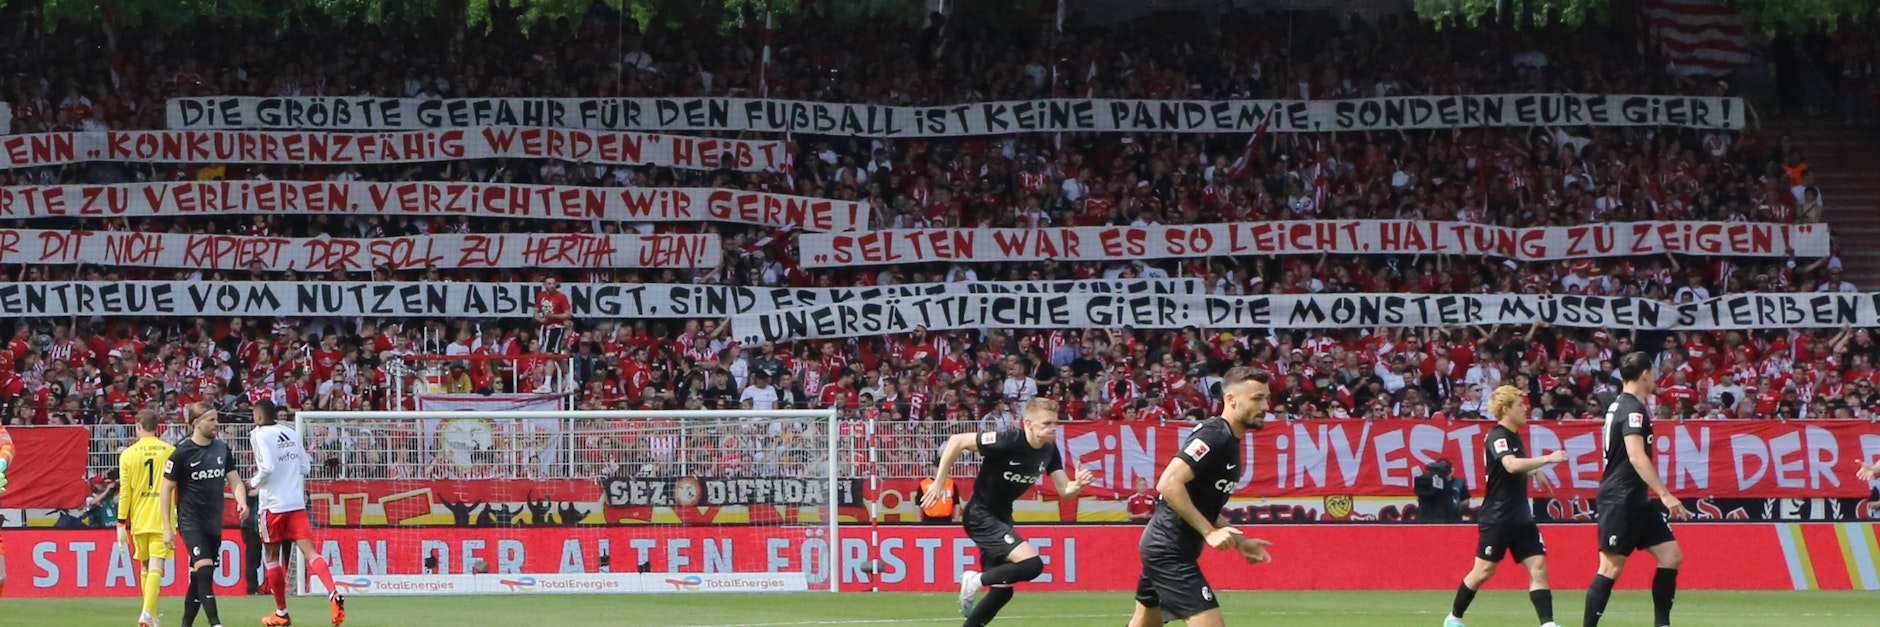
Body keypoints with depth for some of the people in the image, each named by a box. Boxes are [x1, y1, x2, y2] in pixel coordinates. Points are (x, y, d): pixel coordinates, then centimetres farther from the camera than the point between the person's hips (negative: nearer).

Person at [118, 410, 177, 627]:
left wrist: (122, 523, 2)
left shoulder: (128, 455, 0)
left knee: (145, 567, 16)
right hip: (162, 519, -1)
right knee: (156, 567, -7)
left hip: (139, 519, 1)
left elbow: (124, 492, -2)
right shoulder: (170, 452, -1)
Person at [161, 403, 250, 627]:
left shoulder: (222, 448, 7)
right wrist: (167, 528, -9)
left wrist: (242, 502, -11)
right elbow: (165, 489, -6)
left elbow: (234, 479, 10)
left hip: (214, 524, 6)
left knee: (198, 578, 10)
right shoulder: (182, 453, -10)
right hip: (191, 522, -6)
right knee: (205, 569, -20)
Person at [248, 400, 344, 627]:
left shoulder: (260, 435, -7)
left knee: (272, 556, 10)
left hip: (273, 504, -4)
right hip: (297, 502, 5)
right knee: (309, 550, -5)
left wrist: (254, 482, -1)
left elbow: (268, 467, -19)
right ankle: (334, 594, -28)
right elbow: (306, 467, 13)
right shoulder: (291, 434, 11)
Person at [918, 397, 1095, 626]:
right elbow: (957, 441, -21)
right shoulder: (1007, 441, -25)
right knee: (1032, 564, -23)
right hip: (981, 515, -8)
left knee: (1002, 590, 11)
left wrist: (1078, 485, -25)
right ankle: (976, 580, -3)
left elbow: (1064, 492, -1)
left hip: (1001, 518, 8)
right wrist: (938, 483, -18)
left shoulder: (1049, 451, -3)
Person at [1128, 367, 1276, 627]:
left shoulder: (1229, 442, 13)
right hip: (1171, 551, -11)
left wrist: (1239, 542, 14)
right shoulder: (1214, 436, -18)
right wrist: (1210, 533, -28)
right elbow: (1169, 484, -28)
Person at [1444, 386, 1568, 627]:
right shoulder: (1498, 437, -15)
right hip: (1497, 518, -8)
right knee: (1484, 571, 2)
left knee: (1538, 567, -6)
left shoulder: (1513, 436, 12)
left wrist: (1534, 471, 21)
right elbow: (1512, 465, -35)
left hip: (1520, 517, 8)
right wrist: (1547, 459, -37)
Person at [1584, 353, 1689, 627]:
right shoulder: (1633, 409, -15)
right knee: (1611, 568, -8)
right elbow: (1636, 456, -26)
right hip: (1619, 500, -10)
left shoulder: (1620, 405, 15)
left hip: (1635, 501, 10)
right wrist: (1664, 494, -31)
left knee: (1671, 556, 5)